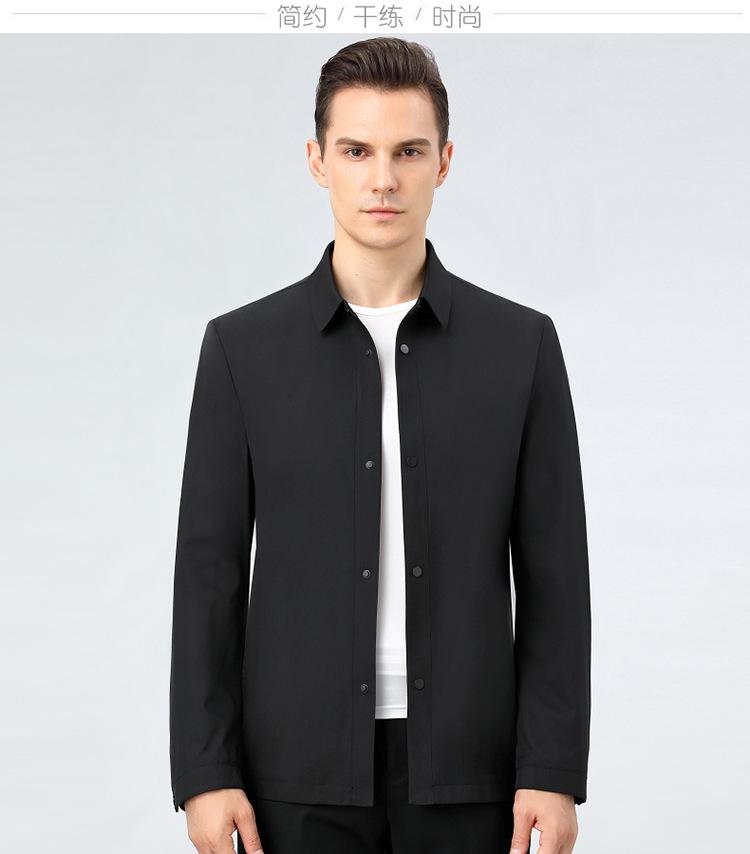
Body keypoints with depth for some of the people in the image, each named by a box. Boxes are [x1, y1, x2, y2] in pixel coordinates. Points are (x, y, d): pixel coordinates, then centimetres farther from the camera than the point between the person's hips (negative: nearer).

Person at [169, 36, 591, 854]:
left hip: (464, 767, 0)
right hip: (305, 770, 0)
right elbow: (210, 574, 0)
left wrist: (553, 772, -6)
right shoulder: (243, 347, 0)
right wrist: (205, 773, -6)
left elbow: (553, 576, 0)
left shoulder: (521, 344, 1)